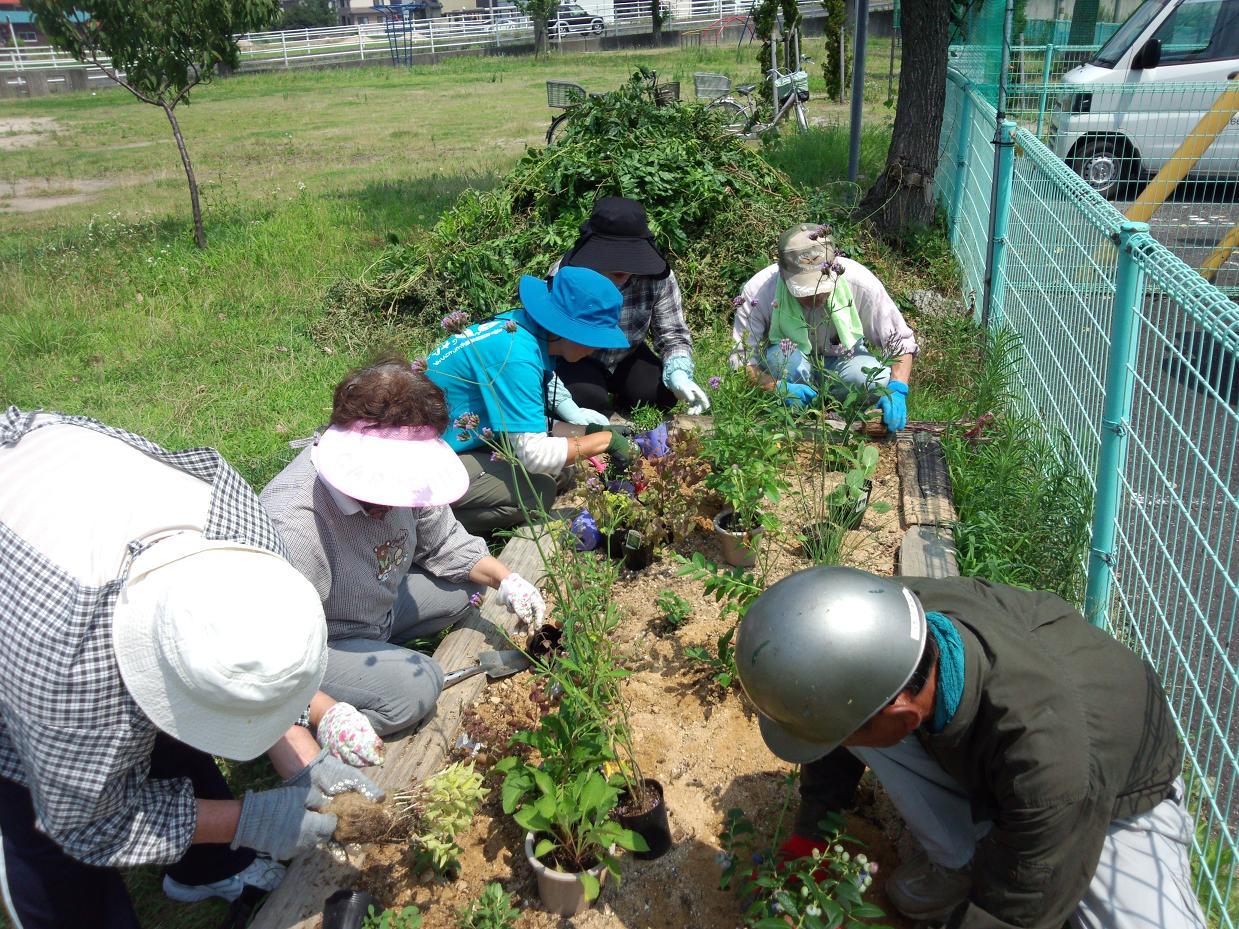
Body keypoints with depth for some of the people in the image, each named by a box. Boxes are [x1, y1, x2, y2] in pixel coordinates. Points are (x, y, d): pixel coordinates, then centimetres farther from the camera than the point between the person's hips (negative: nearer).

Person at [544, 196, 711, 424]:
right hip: (575, 361, -3)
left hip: (627, 358, 4)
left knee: (664, 393, -20)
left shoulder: (657, 277, -21)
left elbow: (672, 334, -11)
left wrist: (678, 374, -35)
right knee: (591, 398, -31)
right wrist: (566, 407, -44)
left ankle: (619, 412, 12)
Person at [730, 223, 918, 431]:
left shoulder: (859, 282, -26)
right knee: (781, 356, -36)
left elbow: (901, 341, -18)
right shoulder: (758, 291, -28)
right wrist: (779, 388, -41)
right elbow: (741, 361, -23)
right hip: (788, 370, -1)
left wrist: (897, 390, -35)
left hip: (843, 361, 1)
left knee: (882, 383, -30)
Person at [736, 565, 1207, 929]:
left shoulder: (1047, 755, -45)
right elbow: (836, 742, -6)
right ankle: (959, 859, 0)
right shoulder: (891, 613, -30)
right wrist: (809, 833, 3)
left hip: (1114, 796, -4)